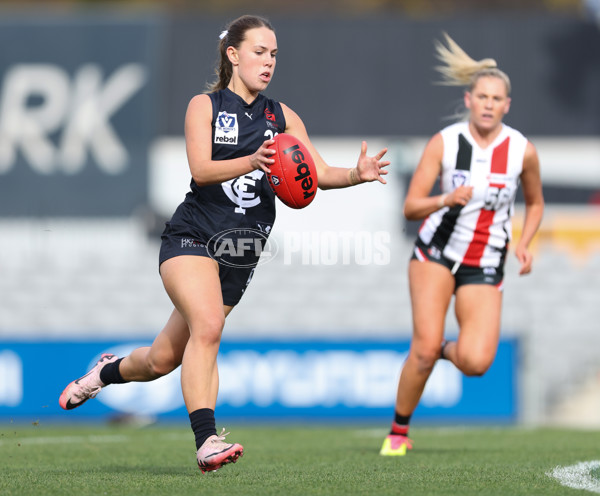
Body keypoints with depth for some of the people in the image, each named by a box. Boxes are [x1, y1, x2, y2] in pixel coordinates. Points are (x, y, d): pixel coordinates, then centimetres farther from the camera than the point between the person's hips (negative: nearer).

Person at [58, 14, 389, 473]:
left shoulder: (282, 117, 10)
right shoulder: (205, 106, 0)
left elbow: (320, 173, 2)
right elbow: (201, 169, -15)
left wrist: (357, 174, -20)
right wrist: (252, 162, -33)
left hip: (242, 250, 4)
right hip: (192, 237, -4)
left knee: (164, 358, 7)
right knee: (207, 326, -29)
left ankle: (109, 371, 38)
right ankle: (206, 440, -31)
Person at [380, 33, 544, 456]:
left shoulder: (523, 151, -3)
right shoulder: (444, 142, -7)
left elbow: (535, 202, 15)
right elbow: (411, 207, -6)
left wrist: (524, 245, -1)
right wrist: (447, 200, -26)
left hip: (485, 268, 1)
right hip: (436, 253, -1)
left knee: (476, 363, -16)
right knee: (425, 348, -16)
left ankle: (450, 350, 21)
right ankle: (399, 432, 4)